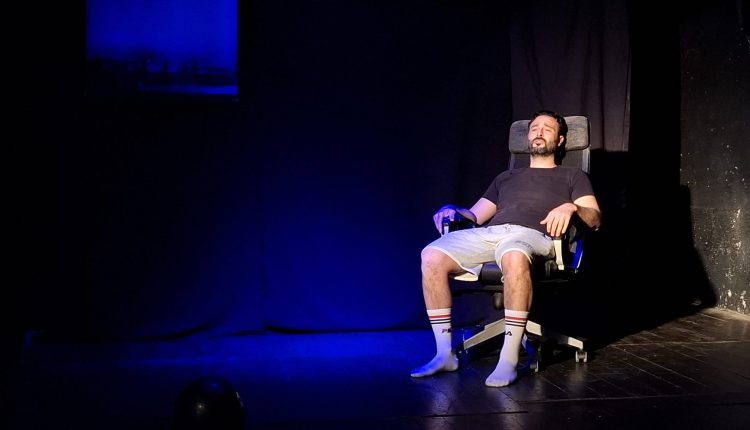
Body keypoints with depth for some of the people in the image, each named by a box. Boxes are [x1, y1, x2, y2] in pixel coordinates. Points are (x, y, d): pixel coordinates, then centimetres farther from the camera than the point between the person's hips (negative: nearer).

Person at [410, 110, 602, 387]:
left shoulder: (573, 176, 26)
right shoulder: (507, 177, 36)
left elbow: (595, 219, 10)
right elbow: (476, 216, 29)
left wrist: (571, 207, -12)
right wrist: (453, 211, 6)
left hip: (532, 236, -4)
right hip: (488, 234, 5)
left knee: (515, 257, -44)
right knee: (432, 256, -25)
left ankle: (509, 361, -40)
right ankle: (445, 354, -20)